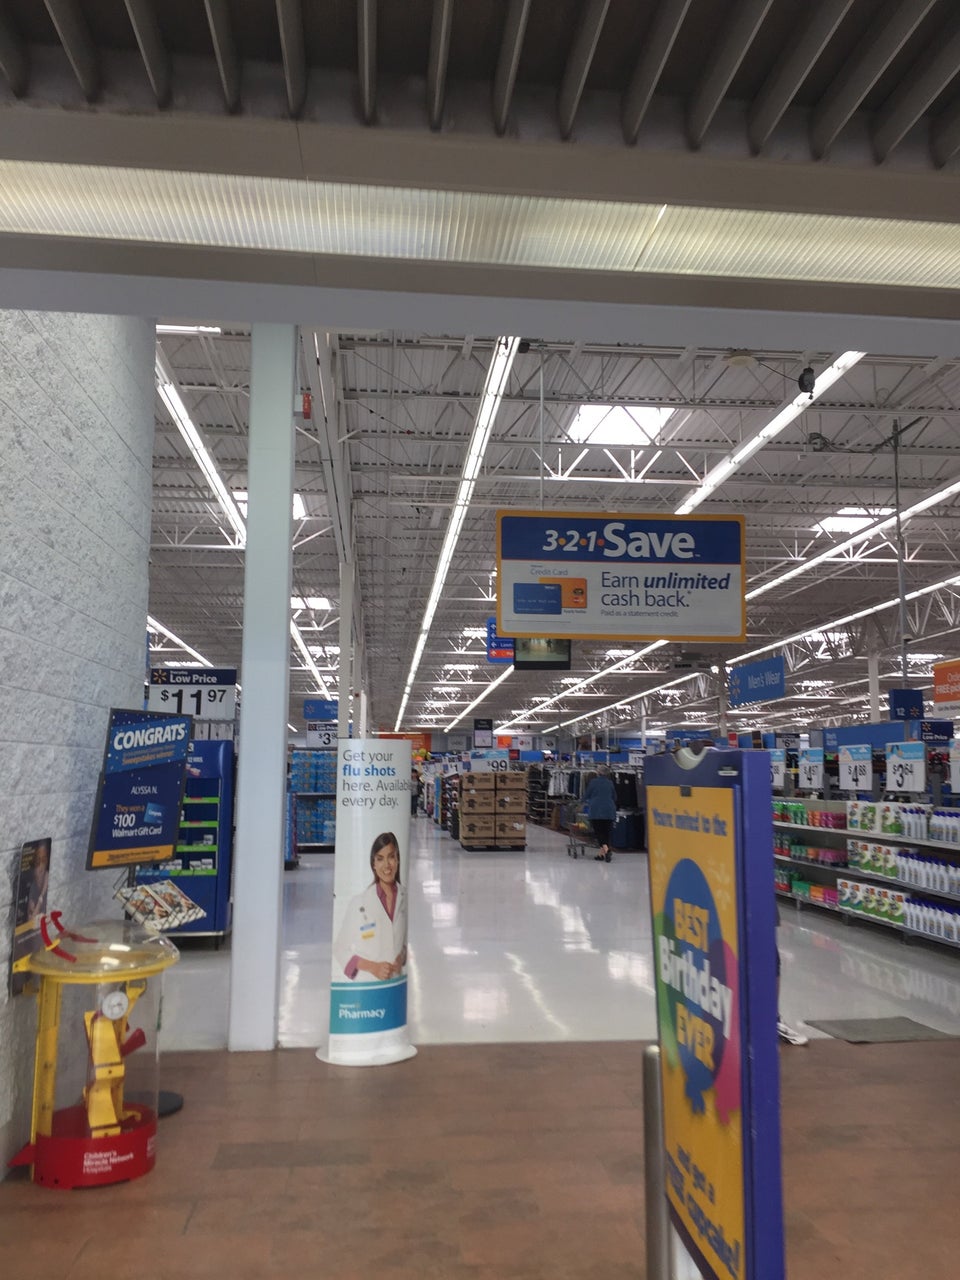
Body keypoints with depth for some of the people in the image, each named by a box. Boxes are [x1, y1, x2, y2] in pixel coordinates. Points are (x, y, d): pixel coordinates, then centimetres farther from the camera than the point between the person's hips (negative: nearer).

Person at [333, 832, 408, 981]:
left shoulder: (405, 898, 2)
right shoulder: (359, 902, -8)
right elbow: (341, 949, -3)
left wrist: (402, 957, -3)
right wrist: (373, 967, -13)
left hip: (396, 984, 3)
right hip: (366, 984, -3)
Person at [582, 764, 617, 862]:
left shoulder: (593, 782, -3)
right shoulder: (610, 783, 8)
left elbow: (586, 796, 5)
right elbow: (614, 798, 19)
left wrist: (587, 801, 28)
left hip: (596, 811, -3)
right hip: (609, 811, 4)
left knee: (598, 832, -3)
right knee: (606, 832, 9)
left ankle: (606, 850, -24)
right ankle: (601, 854, 9)